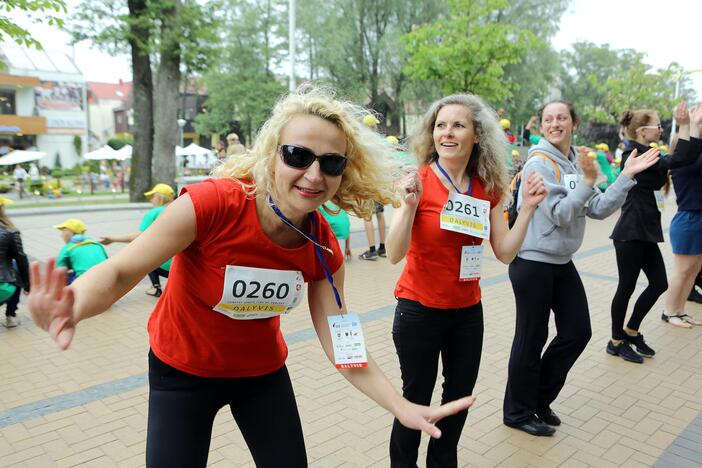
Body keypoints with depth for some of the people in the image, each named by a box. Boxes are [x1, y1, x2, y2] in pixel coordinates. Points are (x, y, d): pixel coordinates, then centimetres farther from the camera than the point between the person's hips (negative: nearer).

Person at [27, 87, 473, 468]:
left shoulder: (324, 250, -18)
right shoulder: (212, 203, -31)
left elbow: (342, 343, -14)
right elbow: (119, 272, -26)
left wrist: (403, 408, -23)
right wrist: (71, 308, -48)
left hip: (263, 374, 3)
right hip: (181, 373, -3)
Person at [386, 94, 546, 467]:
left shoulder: (487, 188, -1)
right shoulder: (417, 182, -15)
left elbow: (505, 253, -2)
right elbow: (394, 254, -23)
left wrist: (527, 208, -12)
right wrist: (409, 204, -35)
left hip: (468, 310, 5)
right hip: (419, 309, -5)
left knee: (460, 396, 20)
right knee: (416, 400, 10)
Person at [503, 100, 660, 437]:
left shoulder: (578, 163, 7)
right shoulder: (539, 163, -14)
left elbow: (598, 210, 2)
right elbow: (559, 214, -20)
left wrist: (627, 176, -3)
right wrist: (587, 182, -27)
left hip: (562, 263, 8)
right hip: (532, 263, -8)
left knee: (577, 332, 13)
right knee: (531, 340, 3)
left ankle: (540, 399, 32)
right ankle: (519, 412, 23)